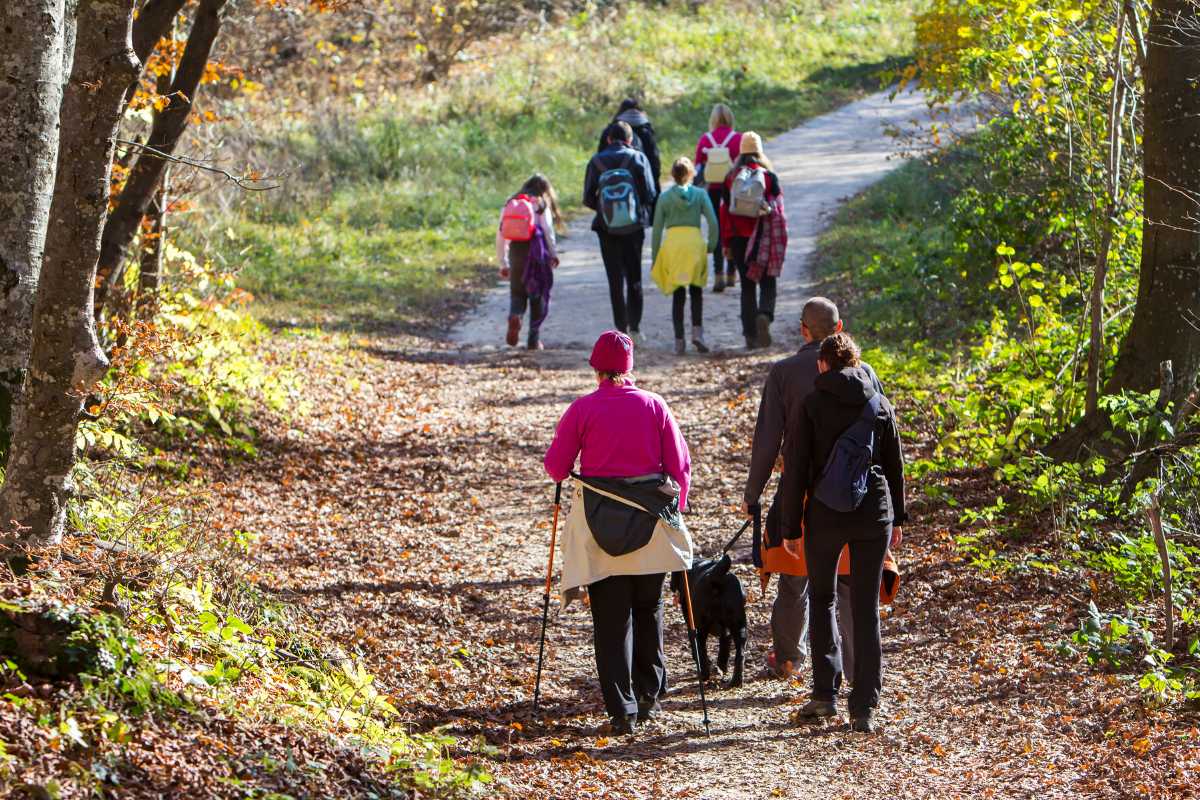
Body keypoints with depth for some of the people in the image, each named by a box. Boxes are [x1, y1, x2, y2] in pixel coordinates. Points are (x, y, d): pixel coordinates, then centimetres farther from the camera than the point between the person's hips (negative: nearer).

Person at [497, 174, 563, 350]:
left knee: (517, 292, 12)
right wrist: (554, 254, 9)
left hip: (515, 251, 2)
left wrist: (503, 264, 15)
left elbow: (500, 235, 11)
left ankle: (515, 315, -21)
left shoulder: (510, 204, 14)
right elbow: (548, 231, -2)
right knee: (539, 295, 8)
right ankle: (534, 338, 5)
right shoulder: (541, 205, 5)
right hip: (536, 250, -2)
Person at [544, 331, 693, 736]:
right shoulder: (654, 405, 1)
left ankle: (622, 709, -5)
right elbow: (680, 463, 2)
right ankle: (648, 694, 24)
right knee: (648, 611, 19)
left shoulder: (582, 409, -6)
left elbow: (556, 466, -1)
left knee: (610, 618, 1)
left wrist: (563, 472, 22)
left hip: (600, 523, -2)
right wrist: (677, 507, 15)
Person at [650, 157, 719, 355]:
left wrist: (654, 258, 11)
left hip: (672, 243, 0)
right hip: (695, 242, 0)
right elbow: (713, 222, -4)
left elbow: (657, 229, 6)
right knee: (696, 291, 13)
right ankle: (697, 331, -5)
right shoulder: (700, 194, 4)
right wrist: (711, 245, 7)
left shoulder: (665, 197, 5)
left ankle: (679, 339, 2)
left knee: (678, 294, 7)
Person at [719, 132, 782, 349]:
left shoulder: (731, 178, 1)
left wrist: (726, 243, 7)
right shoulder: (769, 176, -4)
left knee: (747, 286, 9)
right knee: (767, 284, 6)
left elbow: (725, 211, 2)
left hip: (739, 241, 2)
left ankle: (750, 335, 6)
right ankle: (765, 315, -24)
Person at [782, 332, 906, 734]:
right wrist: (897, 519, 20)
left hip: (825, 515, -2)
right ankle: (864, 706, 1)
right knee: (866, 608, 5)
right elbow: (895, 465, 10)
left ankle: (825, 692, 10)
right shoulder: (880, 405, 4)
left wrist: (791, 527, 0)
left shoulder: (811, 406, -5)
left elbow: (796, 470, -5)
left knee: (822, 598, 16)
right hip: (874, 514, 2)